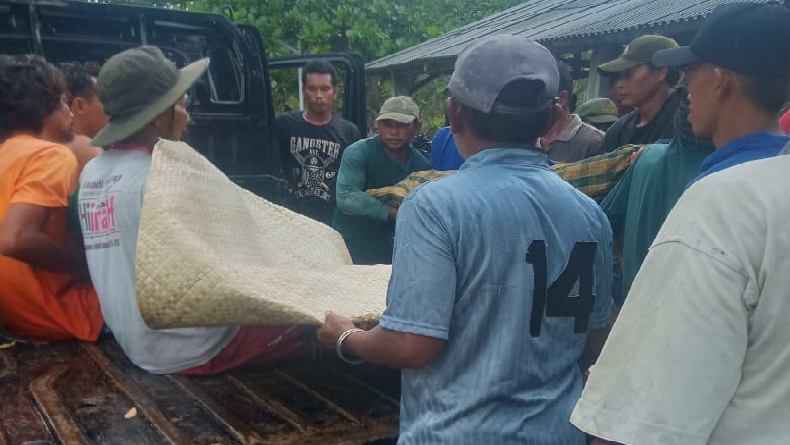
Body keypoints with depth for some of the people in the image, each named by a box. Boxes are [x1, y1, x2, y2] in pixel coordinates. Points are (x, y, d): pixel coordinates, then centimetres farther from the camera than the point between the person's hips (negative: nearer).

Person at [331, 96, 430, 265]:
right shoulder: (358, 153, -15)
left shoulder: (422, 165, -4)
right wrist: (393, 212, -34)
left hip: (391, 252, 4)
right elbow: (346, 197, -28)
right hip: (351, 251, -3)